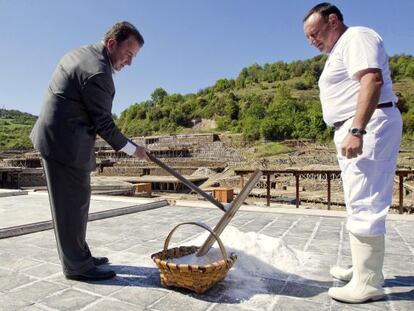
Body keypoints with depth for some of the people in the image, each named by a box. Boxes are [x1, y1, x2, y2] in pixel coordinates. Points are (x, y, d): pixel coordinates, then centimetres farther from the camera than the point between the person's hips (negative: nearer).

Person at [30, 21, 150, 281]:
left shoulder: (80, 53, 13)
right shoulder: (98, 72, -19)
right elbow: (103, 123, -15)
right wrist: (133, 149, -5)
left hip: (54, 137, 10)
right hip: (66, 144, -10)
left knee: (75, 201, 15)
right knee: (73, 202, -2)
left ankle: (79, 255, 26)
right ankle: (77, 265, 11)